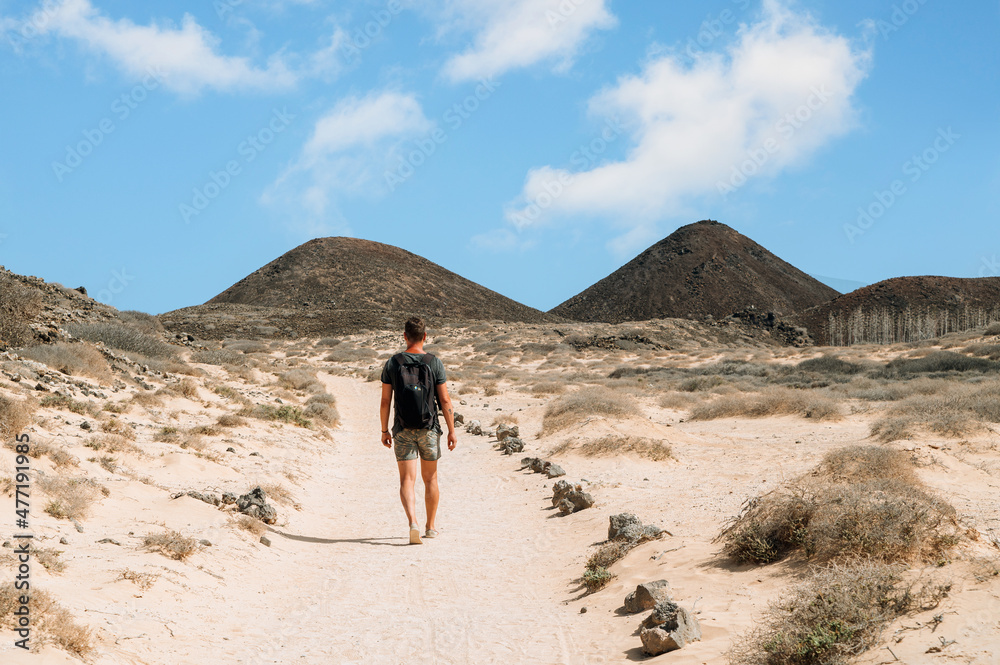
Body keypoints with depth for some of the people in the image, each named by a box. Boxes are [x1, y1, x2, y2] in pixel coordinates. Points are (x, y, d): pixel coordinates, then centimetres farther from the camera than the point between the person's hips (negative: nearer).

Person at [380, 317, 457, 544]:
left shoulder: (392, 364, -1)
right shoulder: (434, 363, -5)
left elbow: (385, 401, 0)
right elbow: (445, 400, -6)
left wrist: (385, 430, 9)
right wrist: (452, 430, 0)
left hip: (403, 431, 0)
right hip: (429, 430, 0)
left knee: (407, 480, -2)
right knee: (430, 479, 16)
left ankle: (413, 523, -23)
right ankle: (430, 526, 26)